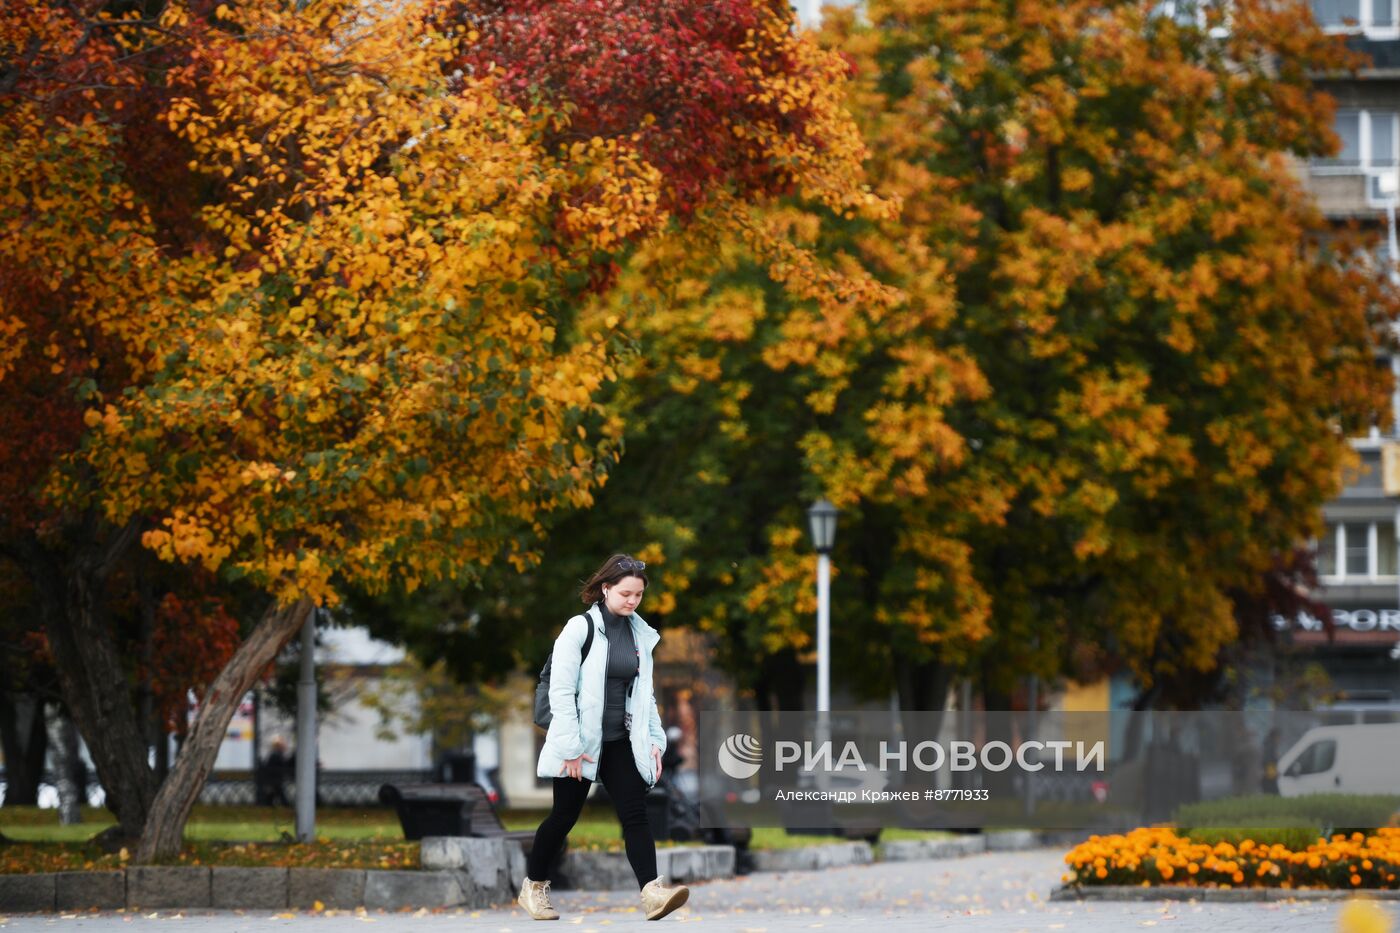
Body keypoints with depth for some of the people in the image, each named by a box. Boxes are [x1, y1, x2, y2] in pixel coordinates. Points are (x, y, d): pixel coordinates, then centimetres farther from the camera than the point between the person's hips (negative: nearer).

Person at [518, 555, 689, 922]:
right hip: (582, 743, -4)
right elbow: (561, 690, -13)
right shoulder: (580, 628, -10)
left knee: (635, 814, -9)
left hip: (621, 741, 5)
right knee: (564, 815, 6)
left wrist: (655, 740, 6)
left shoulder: (640, 634, 8)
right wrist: (571, 747, -17)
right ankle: (533, 887, 24)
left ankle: (652, 892, -21)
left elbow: (645, 694, 15)